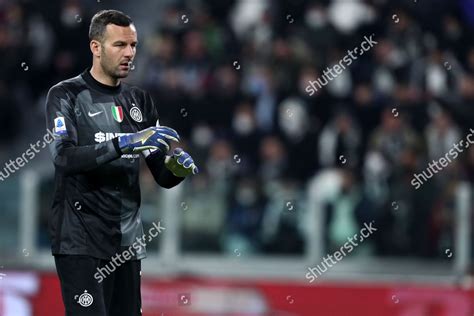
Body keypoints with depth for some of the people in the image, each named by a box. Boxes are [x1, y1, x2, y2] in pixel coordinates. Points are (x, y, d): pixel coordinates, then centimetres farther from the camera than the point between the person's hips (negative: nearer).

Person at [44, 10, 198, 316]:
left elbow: (162, 176, 12)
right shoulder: (66, 95, -2)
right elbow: (64, 156, -19)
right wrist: (124, 143, -29)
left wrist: (177, 167, -12)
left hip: (128, 242, 6)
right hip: (80, 241, -6)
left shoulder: (140, 100, 14)